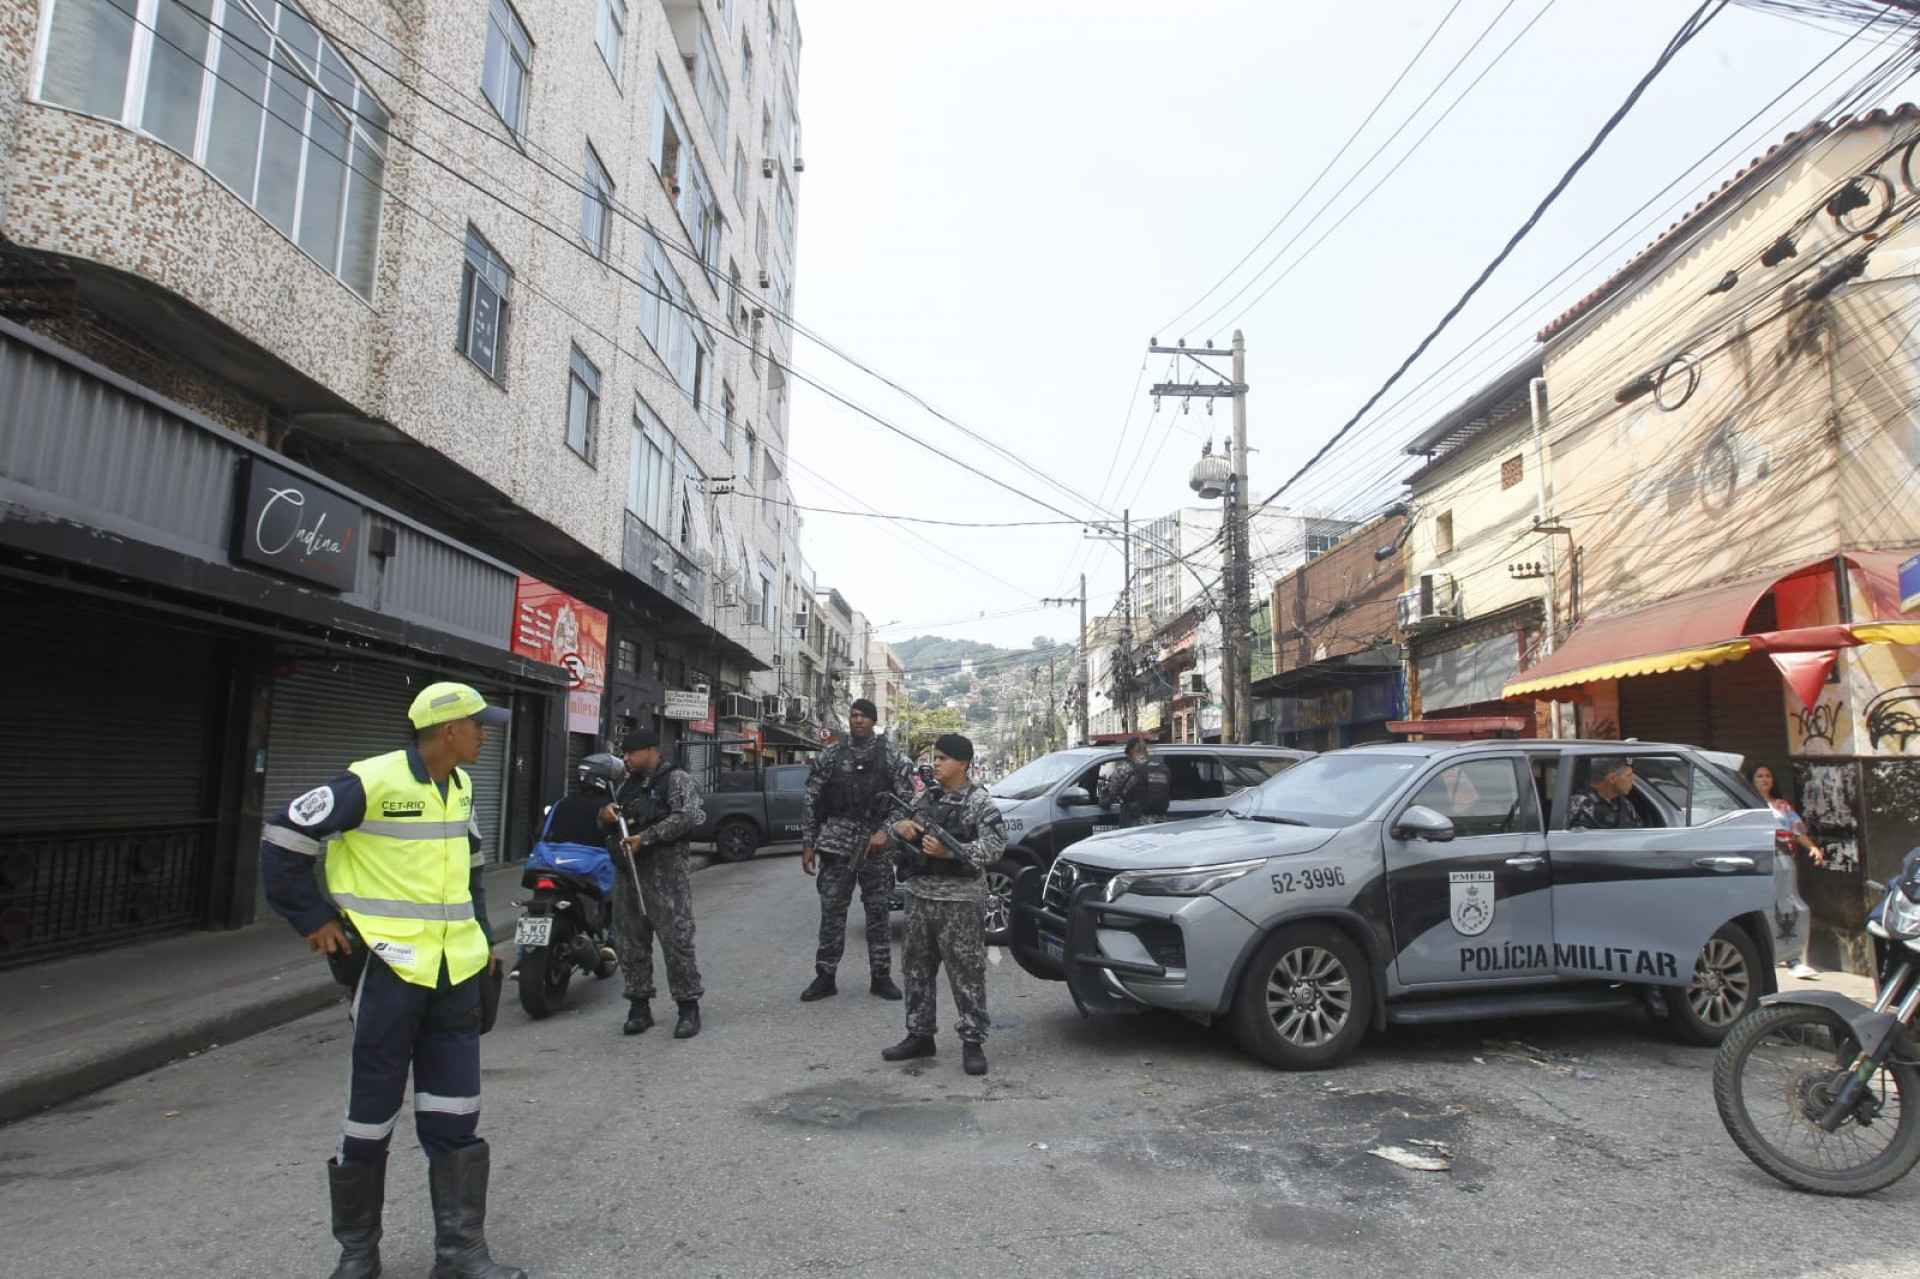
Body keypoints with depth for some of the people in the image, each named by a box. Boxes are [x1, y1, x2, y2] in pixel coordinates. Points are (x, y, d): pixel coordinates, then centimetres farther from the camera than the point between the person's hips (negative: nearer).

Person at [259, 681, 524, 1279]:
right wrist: (314, 920, -8)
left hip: (456, 972, 6)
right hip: (389, 966, -6)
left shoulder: (461, 788, 9)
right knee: (371, 1114, 8)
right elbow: (283, 838, -10)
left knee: (455, 1118, 9)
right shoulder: (372, 782, -14)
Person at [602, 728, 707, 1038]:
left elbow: (687, 815, -18)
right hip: (627, 870, 8)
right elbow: (608, 825, 27)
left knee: (676, 939, -7)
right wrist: (606, 816, 2)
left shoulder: (676, 779, -3)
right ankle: (639, 1006, 20)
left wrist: (645, 838, -19)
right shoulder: (628, 785, 21)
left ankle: (689, 1009, -1)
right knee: (630, 941, 9)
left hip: (664, 871, -7)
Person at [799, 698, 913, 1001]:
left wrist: (885, 831, -12)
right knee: (831, 911, 4)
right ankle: (825, 976, 14)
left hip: (877, 842, 0)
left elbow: (906, 799, 0)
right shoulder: (831, 755, 5)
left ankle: (881, 976, 15)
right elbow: (812, 800, 6)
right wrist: (808, 843, 2)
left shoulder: (890, 756, 3)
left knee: (878, 912, 5)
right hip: (837, 841, 1)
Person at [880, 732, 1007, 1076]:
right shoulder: (923, 798, 11)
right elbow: (893, 829, 18)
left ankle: (973, 1041, 8)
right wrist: (900, 828, -6)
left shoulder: (978, 802, -7)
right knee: (916, 968, 13)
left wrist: (949, 851, -24)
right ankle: (919, 1035, 24)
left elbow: (994, 847, -16)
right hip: (919, 894, 7)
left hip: (959, 899, -6)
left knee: (966, 972, -2)